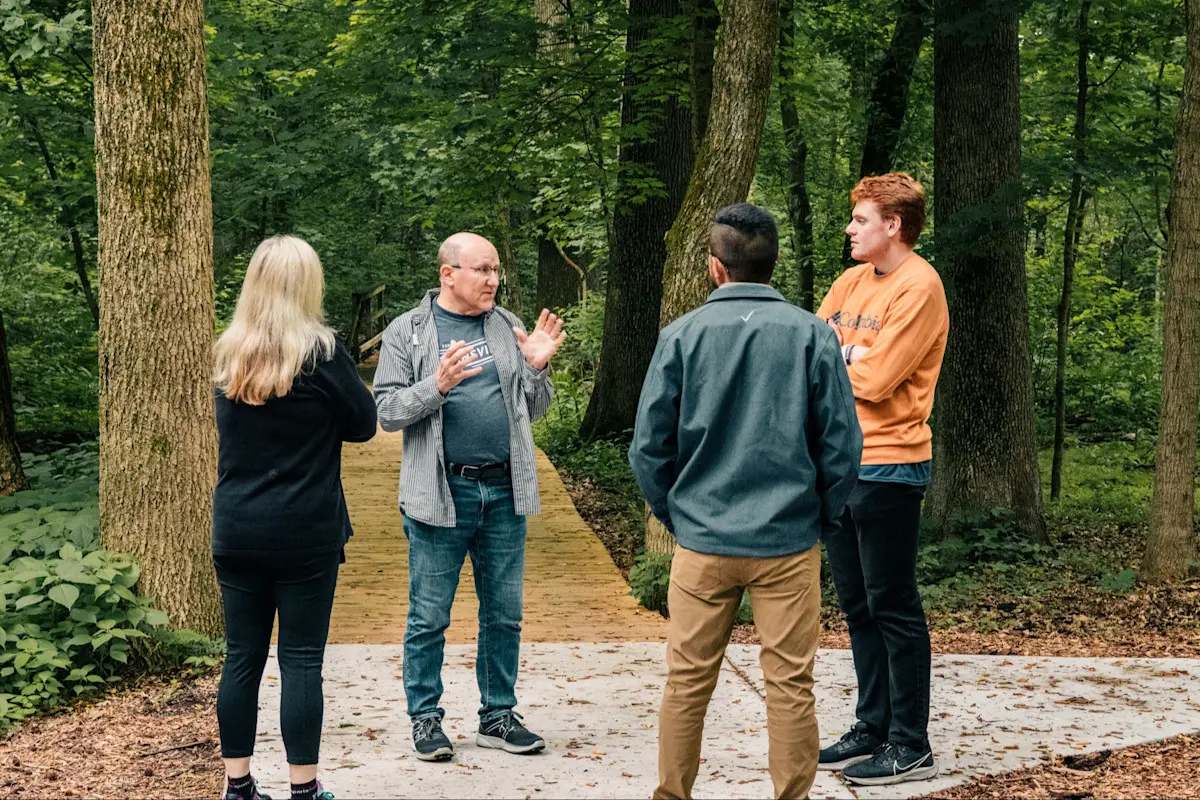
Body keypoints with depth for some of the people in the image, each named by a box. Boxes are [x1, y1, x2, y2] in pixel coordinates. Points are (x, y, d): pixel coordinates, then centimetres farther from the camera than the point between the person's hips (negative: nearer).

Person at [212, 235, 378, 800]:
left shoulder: (228, 352, 4)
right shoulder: (319, 350, -11)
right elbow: (364, 424, -3)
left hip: (235, 530, 4)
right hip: (305, 532, -4)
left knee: (243, 657, 10)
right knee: (302, 660, 2)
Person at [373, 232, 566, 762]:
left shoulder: (508, 328, 11)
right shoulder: (407, 332, 1)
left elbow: (534, 410, 14)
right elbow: (388, 410, -5)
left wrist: (537, 368, -4)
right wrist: (437, 385, -20)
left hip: (504, 492, 4)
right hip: (440, 495, -4)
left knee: (504, 615, 10)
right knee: (429, 619, 3)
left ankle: (498, 717, 22)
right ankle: (425, 719, 15)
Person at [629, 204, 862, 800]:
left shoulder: (682, 335, -3)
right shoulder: (811, 335, -4)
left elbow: (648, 447, 0)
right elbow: (842, 444, -2)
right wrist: (820, 517, 11)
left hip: (702, 541, 1)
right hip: (789, 543, -1)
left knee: (687, 682, 11)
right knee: (790, 685, 6)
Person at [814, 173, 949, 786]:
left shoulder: (918, 287, -12)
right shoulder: (851, 281, 14)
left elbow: (875, 377, -18)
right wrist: (850, 353, -7)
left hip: (888, 466, -8)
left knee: (893, 608, -3)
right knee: (857, 604, 14)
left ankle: (911, 747, 5)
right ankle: (873, 727, 24)